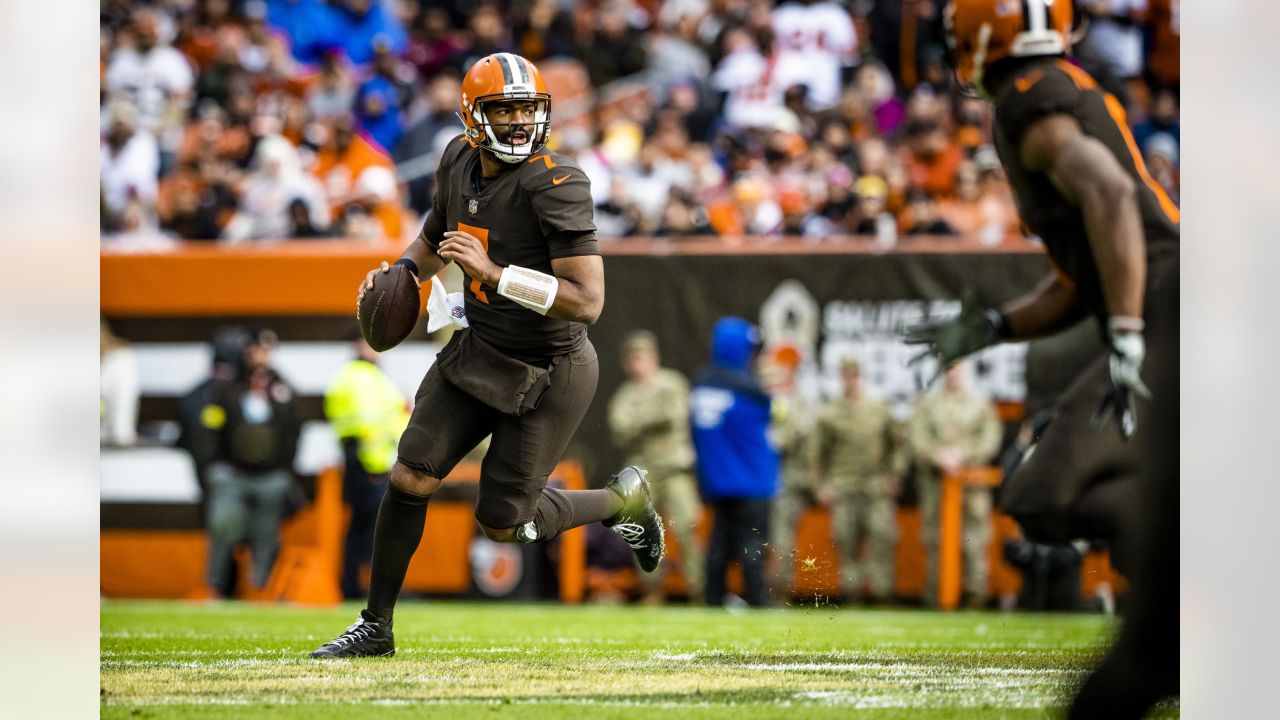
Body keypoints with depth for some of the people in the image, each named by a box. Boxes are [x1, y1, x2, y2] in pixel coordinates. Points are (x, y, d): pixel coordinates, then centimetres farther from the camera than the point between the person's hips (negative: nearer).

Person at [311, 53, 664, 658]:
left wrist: (492, 272, -33)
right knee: (410, 479, -2)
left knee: (502, 522, 2)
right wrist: (403, 270, -2)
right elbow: (434, 235, 21)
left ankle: (623, 499, 28)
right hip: (478, 352, 6)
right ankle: (376, 625, 13)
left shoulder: (556, 184, -25)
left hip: (548, 374, -6)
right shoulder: (459, 162, -2)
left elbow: (588, 301, -30)